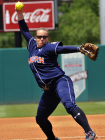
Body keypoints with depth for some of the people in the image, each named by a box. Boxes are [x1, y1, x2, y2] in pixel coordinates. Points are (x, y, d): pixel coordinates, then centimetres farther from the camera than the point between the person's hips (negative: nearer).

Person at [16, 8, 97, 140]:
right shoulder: (32, 45, 15)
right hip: (49, 90, 8)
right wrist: (20, 13, 14)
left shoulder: (49, 48, -5)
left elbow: (64, 49, -18)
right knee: (40, 119, 14)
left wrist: (80, 49, -33)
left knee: (70, 106, -31)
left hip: (60, 81, -8)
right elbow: (24, 30, 22)